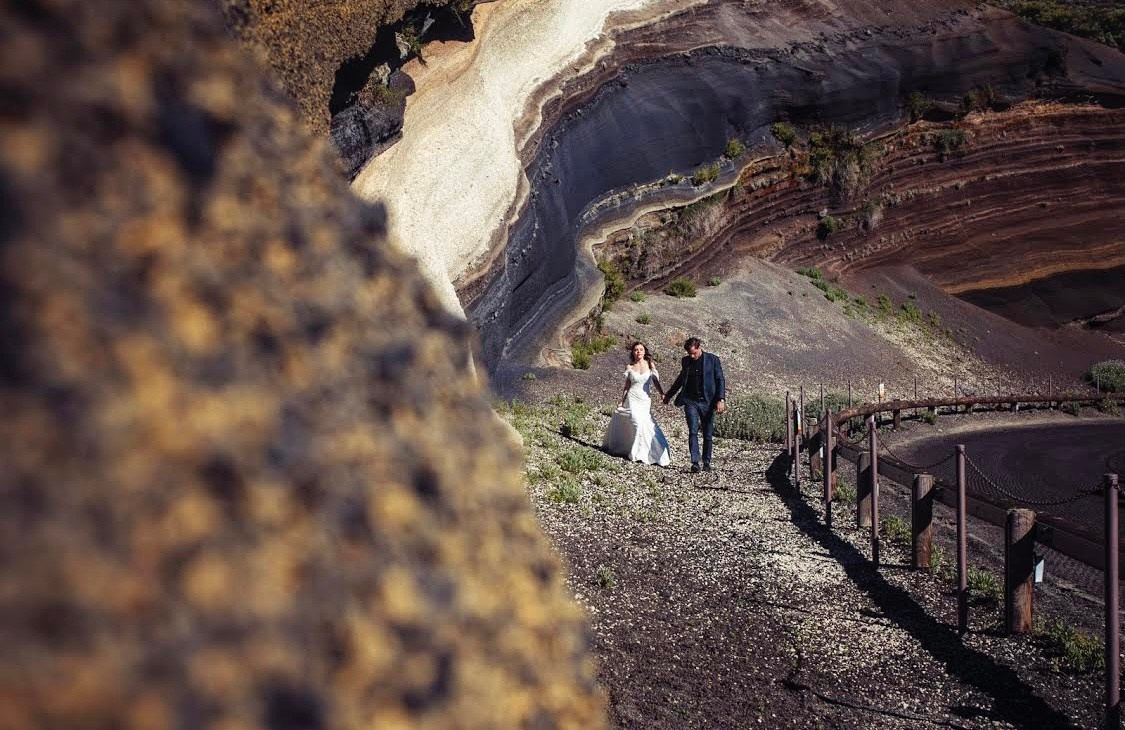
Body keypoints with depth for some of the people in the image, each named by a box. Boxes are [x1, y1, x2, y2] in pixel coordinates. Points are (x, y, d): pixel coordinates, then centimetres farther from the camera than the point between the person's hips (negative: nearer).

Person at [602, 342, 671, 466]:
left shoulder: (650, 366, 5)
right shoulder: (630, 367, 4)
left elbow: (656, 383, 4)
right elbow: (626, 386, 10)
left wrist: (663, 394, -11)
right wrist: (622, 402, 10)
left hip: (645, 401, 1)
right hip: (632, 400, -1)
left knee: (647, 424, -11)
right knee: (638, 424, -15)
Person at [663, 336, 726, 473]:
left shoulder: (713, 360, -2)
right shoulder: (686, 361, 8)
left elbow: (720, 380, -2)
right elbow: (681, 379, 23)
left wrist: (721, 400, -13)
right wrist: (669, 395, 29)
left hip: (707, 402, -2)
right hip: (690, 401, 2)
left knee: (708, 434, 4)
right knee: (693, 431, -10)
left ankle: (707, 462, 16)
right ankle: (695, 462, -13)